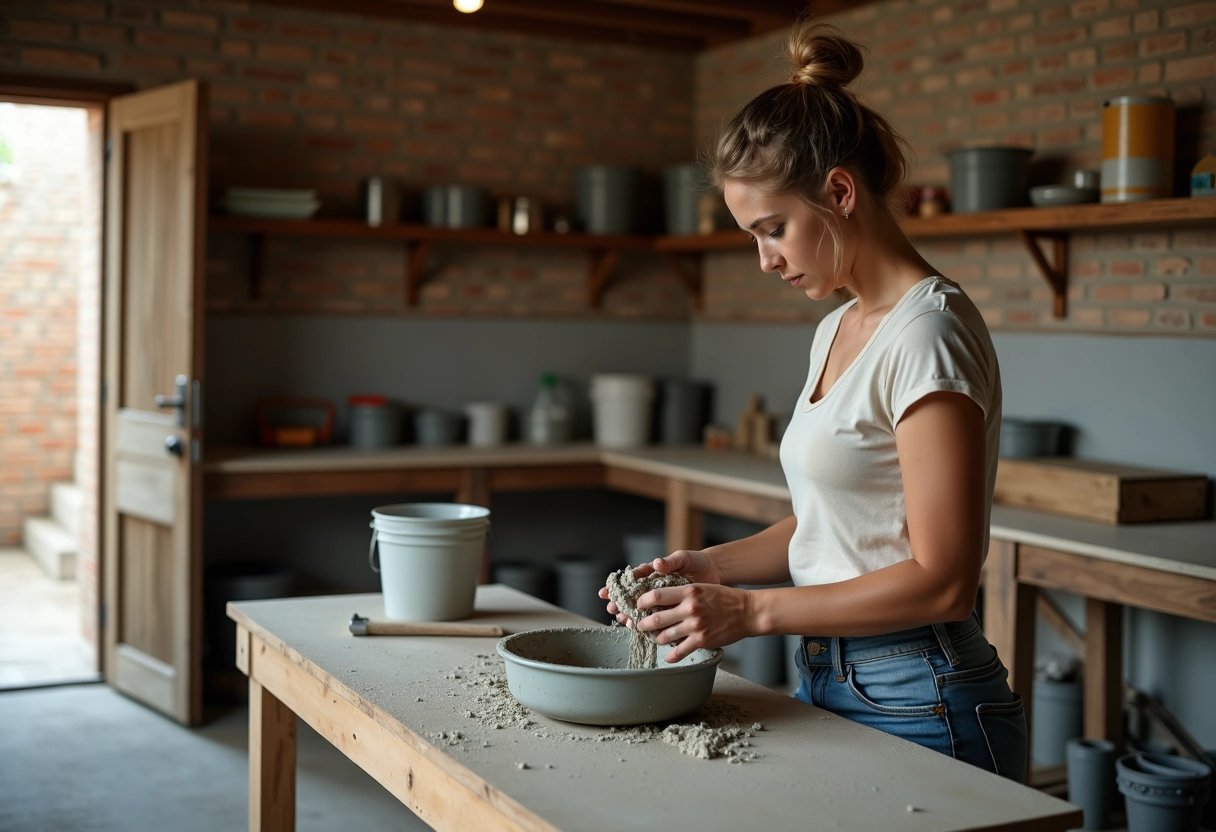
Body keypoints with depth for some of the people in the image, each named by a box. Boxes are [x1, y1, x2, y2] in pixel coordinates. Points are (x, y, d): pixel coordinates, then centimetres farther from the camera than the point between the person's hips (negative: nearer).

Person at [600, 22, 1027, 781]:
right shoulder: (837, 330, 9)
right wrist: (707, 568, 2)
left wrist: (751, 611, -19)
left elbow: (942, 580, -21)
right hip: (827, 687, 8)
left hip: (918, 709, -8)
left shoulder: (928, 333, -18)